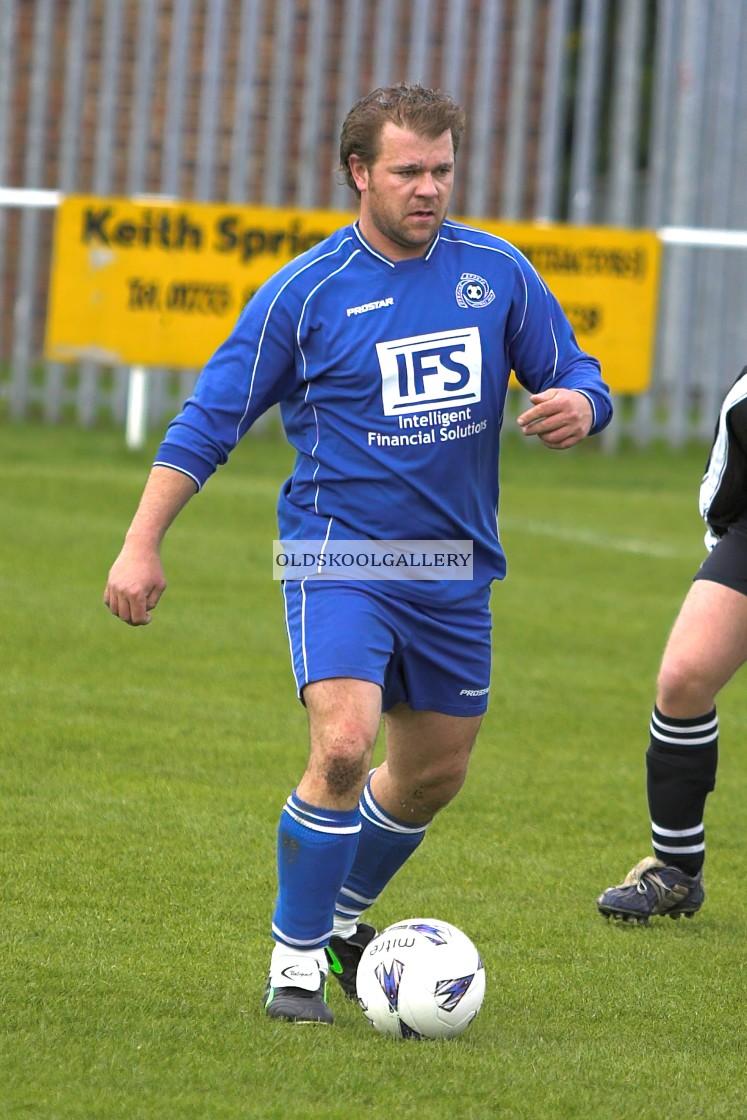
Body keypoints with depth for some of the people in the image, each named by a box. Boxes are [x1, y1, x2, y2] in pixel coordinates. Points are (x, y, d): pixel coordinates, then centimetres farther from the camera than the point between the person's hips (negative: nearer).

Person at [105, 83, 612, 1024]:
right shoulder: (304, 293, -6)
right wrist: (142, 545, -8)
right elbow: (206, 423, -1)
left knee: (432, 775, 14)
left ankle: (338, 917, 39)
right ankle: (295, 956, -7)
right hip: (338, 551, -4)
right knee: (343, 748, -23)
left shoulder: (497, 272, 3)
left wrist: (576, 406, -16)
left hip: (454, 568, 5)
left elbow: (577, 378, 10)